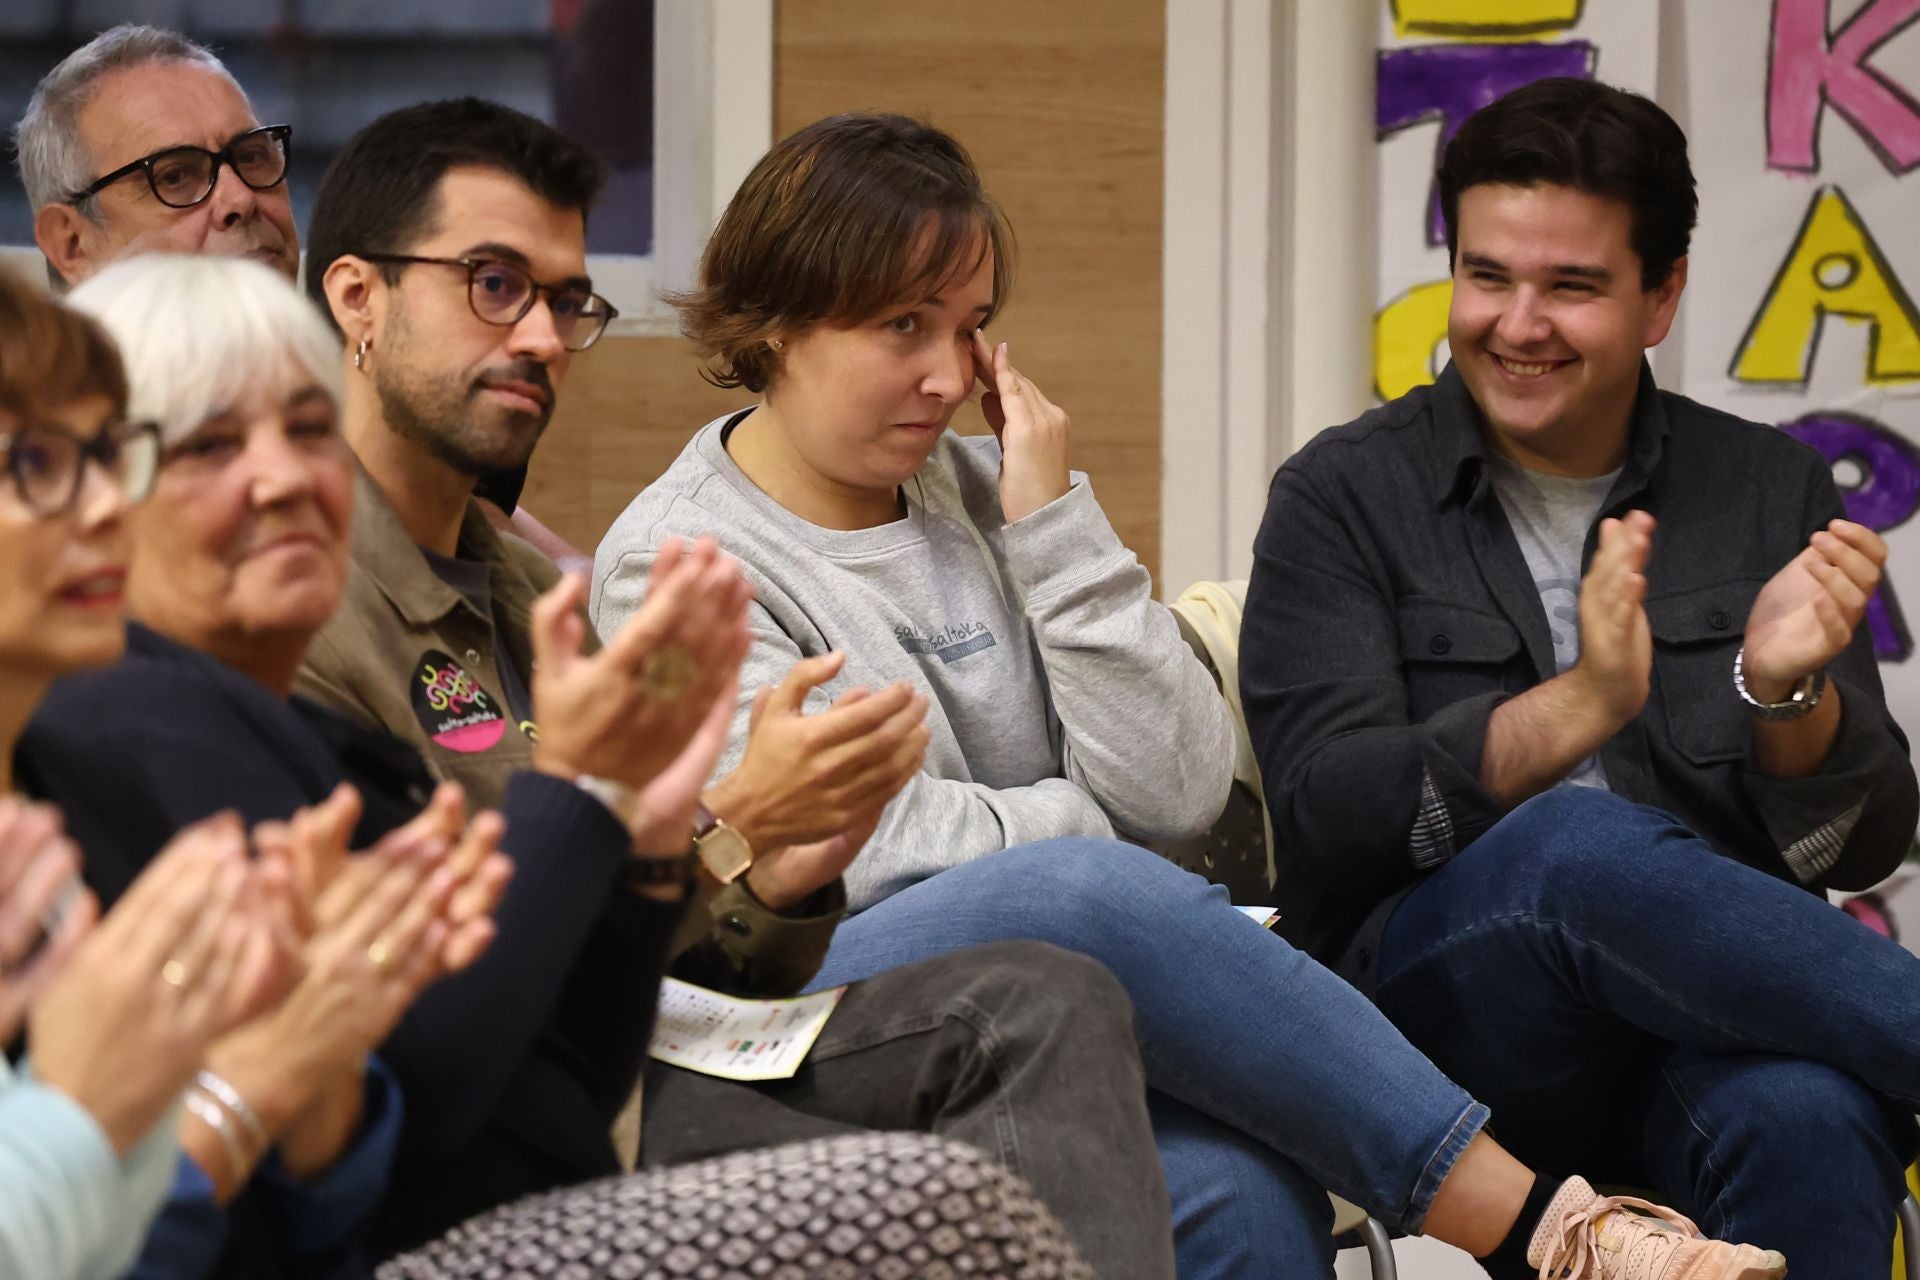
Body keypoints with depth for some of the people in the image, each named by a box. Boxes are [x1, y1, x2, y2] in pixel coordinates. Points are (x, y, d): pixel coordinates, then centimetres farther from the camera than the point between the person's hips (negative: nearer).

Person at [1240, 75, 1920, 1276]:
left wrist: (1790, 694, -14)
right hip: (1446, 1010, -1)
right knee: (1585, 847, -37)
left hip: (1717, 1005, 2)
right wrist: (1572, 710, -22)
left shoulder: (1773, 492, 13)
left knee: (1808, 1112, -37)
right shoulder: (1344, 496, 7)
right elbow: (1327, 815, -7)